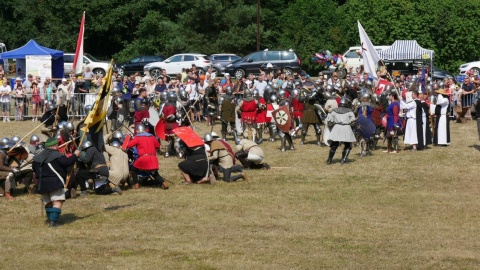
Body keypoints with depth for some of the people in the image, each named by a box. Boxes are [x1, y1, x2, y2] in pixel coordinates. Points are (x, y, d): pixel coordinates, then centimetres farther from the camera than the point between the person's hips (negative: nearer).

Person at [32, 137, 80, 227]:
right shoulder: (56, 155, -12)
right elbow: (67, 162, -17)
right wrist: (75, 155, -4)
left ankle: (50, 220, 20)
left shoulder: (38, 156, 11)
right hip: (55, 182, -8)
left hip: (42, 183, 8)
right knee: (57, 202, -10)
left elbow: (34, 169, 17)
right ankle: (53, 221, -21)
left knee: (48, 202, 18)